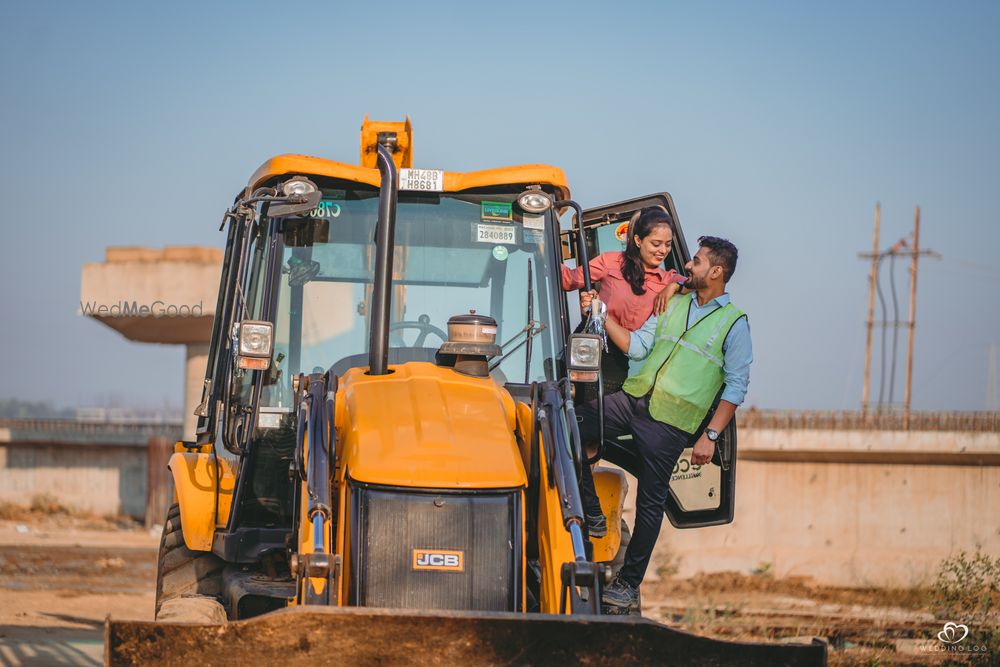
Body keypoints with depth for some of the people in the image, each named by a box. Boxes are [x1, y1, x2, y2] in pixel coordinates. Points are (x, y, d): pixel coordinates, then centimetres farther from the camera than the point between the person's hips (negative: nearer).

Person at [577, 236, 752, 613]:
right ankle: (591, 512, 6)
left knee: (650, 503, -1)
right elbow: (637, 346, 9)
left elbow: (736, 386, -4)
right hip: (632, 399, 6)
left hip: (670, 423, -6)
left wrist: (710, 436, -11)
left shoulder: (734, 323, -2)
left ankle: (629, 585, 8)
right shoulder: (675, 303, 15)